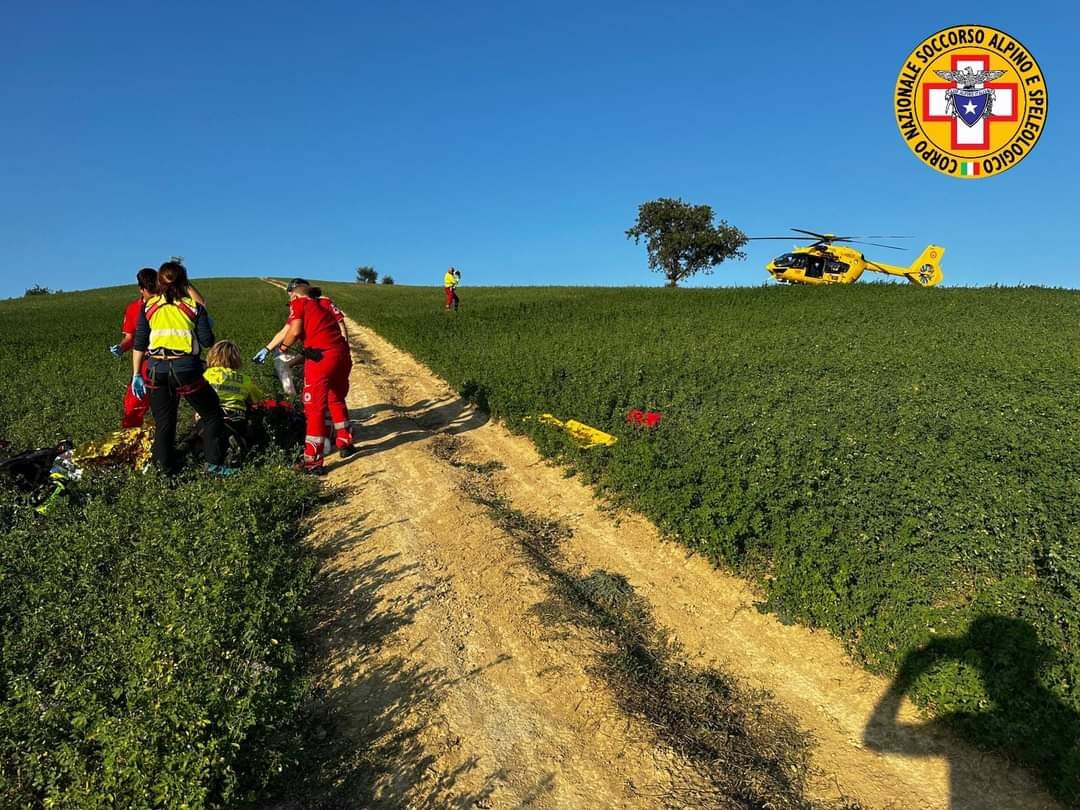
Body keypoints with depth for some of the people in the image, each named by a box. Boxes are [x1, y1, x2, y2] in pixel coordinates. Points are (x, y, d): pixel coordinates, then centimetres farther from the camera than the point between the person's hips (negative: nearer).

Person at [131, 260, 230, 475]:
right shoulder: (194, 305, 2)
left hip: (157, 369, 3)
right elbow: (207, 341, -3)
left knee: (163, 422, 13)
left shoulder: (149, 306, 10)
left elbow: (139, 343, 8)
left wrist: (136, 374, 12)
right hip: (186, 368, -3)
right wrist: (207, 324, 17)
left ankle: (164, 466, 17)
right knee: (212, 415, 10)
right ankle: (214, 463, 6)